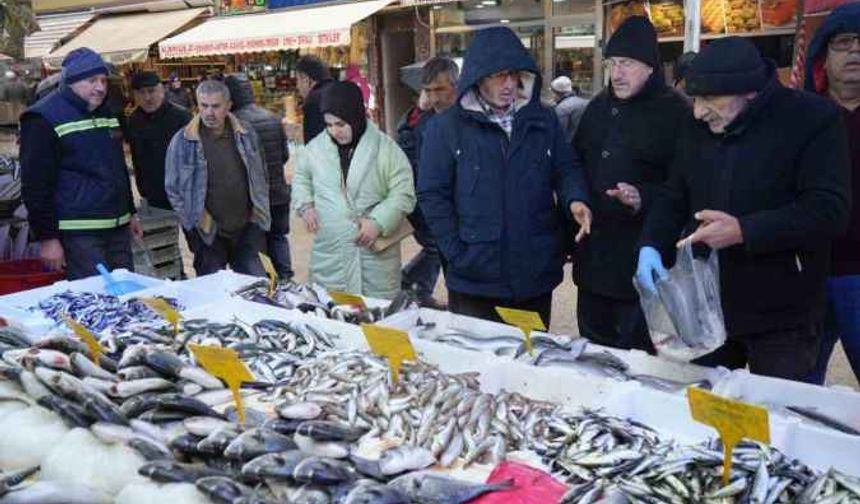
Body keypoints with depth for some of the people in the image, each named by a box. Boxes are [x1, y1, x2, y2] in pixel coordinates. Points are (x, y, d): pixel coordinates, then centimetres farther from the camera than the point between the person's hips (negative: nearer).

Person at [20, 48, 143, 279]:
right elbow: (36, 186, -12)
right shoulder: (44, 120, -8)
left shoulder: (106, 113, 15)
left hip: (118, 227, 7)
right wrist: (46, 237, -15)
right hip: (78, 233, -7)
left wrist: (130, 212, 23)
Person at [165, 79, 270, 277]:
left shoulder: (246, 135, 3)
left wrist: (258, 213, 9)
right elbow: (173, 189, 0)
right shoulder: (183, 141, -6)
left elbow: (261, 177, 12)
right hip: (208, 234, -2)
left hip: (246, 230, 2)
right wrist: (194, 222, -3)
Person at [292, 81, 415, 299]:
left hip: (375, 255, -3)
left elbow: (403, 194, -6)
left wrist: (379, 222, -17)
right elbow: (301, 176, 23)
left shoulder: (386, 149, -6)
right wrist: (305, 205, 6)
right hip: (328, 254, 3)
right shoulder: (316, 146, 5)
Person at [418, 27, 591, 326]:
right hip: (475, 280, -3)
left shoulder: (544, 121, 7)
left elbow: (565, 170, 11)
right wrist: (458, 254, -9)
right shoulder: (445, 128, -3)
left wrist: (575, 199, -13)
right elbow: (432, 195, -3)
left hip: (536, 277, 3)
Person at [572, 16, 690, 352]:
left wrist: (643, 199, -28)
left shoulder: (675, 113, -8)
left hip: (642, 259, -6)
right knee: (593, 352, 17)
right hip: (592, 254, 6)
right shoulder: (599, 106, 11)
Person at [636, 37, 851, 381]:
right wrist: (651, 246, -8)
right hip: (704, 307, 5)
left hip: (781, 318, -5)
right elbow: (674, 197, 10)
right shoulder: (696, 129, 5)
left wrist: (744, 231, -27)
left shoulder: (813, 119, -12)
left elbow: (829, 209, -19)